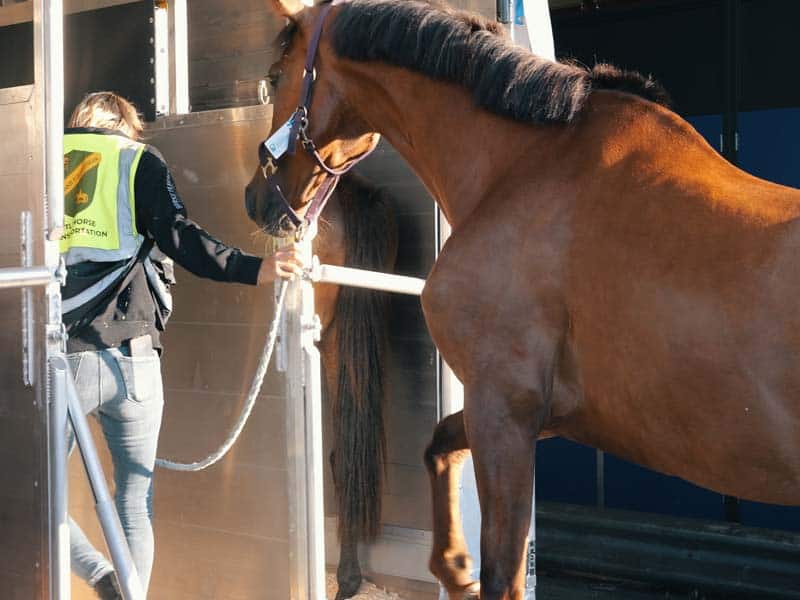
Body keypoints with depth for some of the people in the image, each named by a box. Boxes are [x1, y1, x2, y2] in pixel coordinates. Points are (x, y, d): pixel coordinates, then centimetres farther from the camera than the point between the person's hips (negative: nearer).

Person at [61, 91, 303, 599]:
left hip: (57, 357, 1)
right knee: (136, 496, 11)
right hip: (130, 353, -1)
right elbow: (179, 237, -8)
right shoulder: (141, 161, 10)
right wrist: (253, 269, -17)